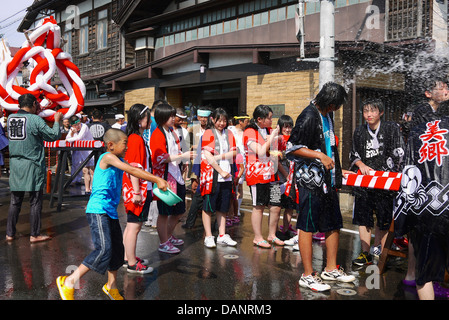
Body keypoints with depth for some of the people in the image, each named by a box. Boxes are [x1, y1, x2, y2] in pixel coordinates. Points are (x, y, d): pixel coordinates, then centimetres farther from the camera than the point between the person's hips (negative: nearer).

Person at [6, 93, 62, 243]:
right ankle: (35, 235, 10)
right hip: (33, 166, -6)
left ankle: (10, 233, 20)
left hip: (15, 165, 6)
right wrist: (57, 120, 7)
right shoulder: (35, 120, -12)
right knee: (35, 202, 4)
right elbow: (53, 136, -7)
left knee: (15, 201, 14)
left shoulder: (10, 118, 5)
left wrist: (34, 112, 23)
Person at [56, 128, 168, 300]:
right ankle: (69, 282, -6)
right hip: (98, 210, -10)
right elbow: (132, 171, -18)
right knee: (104, 249, -18)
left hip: (111, 212, 10)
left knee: (117, 250, 15)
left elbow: (137, 171, 10)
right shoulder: (108, 157, -12)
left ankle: (111, 286, 33)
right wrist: (156, 179, -17)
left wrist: (157, 181, -2)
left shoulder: (119, 161, 15)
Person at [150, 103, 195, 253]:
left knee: (178, 210, 17)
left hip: (176, 176, 9)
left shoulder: (171, 132, 17)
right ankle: (163, 244, 13)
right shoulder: (158, 134, -12)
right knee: (164, 212, 1)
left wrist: (185, 155, 12)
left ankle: (169, 236, 35)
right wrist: (182, 156, -21)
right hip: (165, 177, -9)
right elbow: (160, 157, -21)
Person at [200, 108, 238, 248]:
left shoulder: (229, 134, 14)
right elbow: (208, 156, -11)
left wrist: (219, 156, -11)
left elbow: (234, 152, 4)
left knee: (223, 207, 11)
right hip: (211, 176, -5)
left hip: (226, 177, 5)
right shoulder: (208, 134, -2)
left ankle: (222, 236, 19)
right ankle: (208, 237, 10)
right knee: (208, 206, 1)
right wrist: (221, 171, -10)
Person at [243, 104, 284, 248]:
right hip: (257, 175, -7)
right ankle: (258, 238, 14)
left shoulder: (269, 130, 14)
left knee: (276, 207, 6)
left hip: (271, 174, 7)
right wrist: (272, 137, -12)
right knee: (258, 207, 2)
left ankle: (272, 235, 22)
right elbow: (261, 152, -17)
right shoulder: (249, 133, -8)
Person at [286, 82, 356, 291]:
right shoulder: (309, 117, -15)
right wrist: (320, 156, -21)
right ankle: (308, 275, 10)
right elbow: (292, 148, -17)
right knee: (307, 226, 0)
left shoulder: (327, 115, 14)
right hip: (310, 180, -9)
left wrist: (336, 170, 24)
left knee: (333, 224, 15)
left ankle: (330, 269, 29)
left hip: (327, 179, 10)